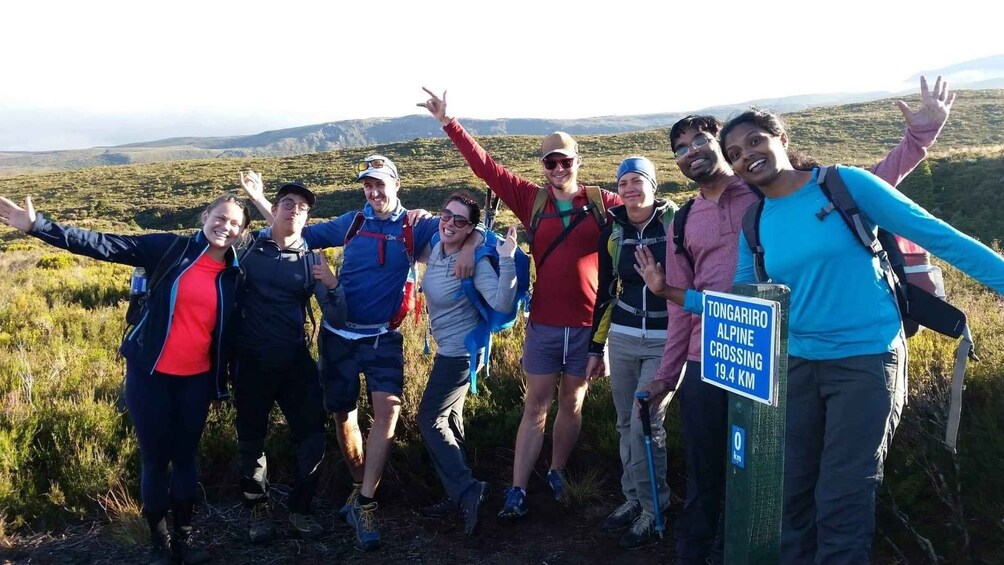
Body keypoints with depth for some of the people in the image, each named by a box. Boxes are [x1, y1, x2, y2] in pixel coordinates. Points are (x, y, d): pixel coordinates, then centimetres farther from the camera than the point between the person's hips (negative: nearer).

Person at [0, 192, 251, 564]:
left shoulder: (234, 275, 3)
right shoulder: (171, 249, -7)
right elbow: (105, 245, -13)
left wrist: (224, 381, 8)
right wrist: (37, 226, -23)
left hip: (196, 380, 2)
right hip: (151, 374, -2)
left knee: (186, 457, 12)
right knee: (155, 458, 7)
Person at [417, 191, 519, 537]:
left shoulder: (476, 262, -24)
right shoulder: (435, 250, -1)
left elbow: (501, 306, -35)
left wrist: (507, 260, -42)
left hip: (461, 352, -10)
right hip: (448, 349, 10)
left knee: (430, 420, -3)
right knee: (449, 420, 17)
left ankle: (467, 491, 3)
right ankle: (460, 495, 30)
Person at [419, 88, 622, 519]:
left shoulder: (603, 203, 0)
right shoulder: (532, 200, 2)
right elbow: (485, 166, 0)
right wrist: (449, 123, -3)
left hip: (589, 325, 0)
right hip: (544, 324, 0)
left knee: (572, 405, 14)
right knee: (535, 408, 6)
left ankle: (557, 474, 32)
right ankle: (517, 491, 10)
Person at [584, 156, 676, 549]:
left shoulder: (677, 223, -7)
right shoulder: (613, 232, 4)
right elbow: (605, 292, 10)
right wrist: (595, 347, 11)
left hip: (666, 341, -4)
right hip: (622, 339, 4)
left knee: (645, 423, -8)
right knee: (626, 424, 9)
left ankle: (653, 509, 10)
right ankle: (633, 497, 27)